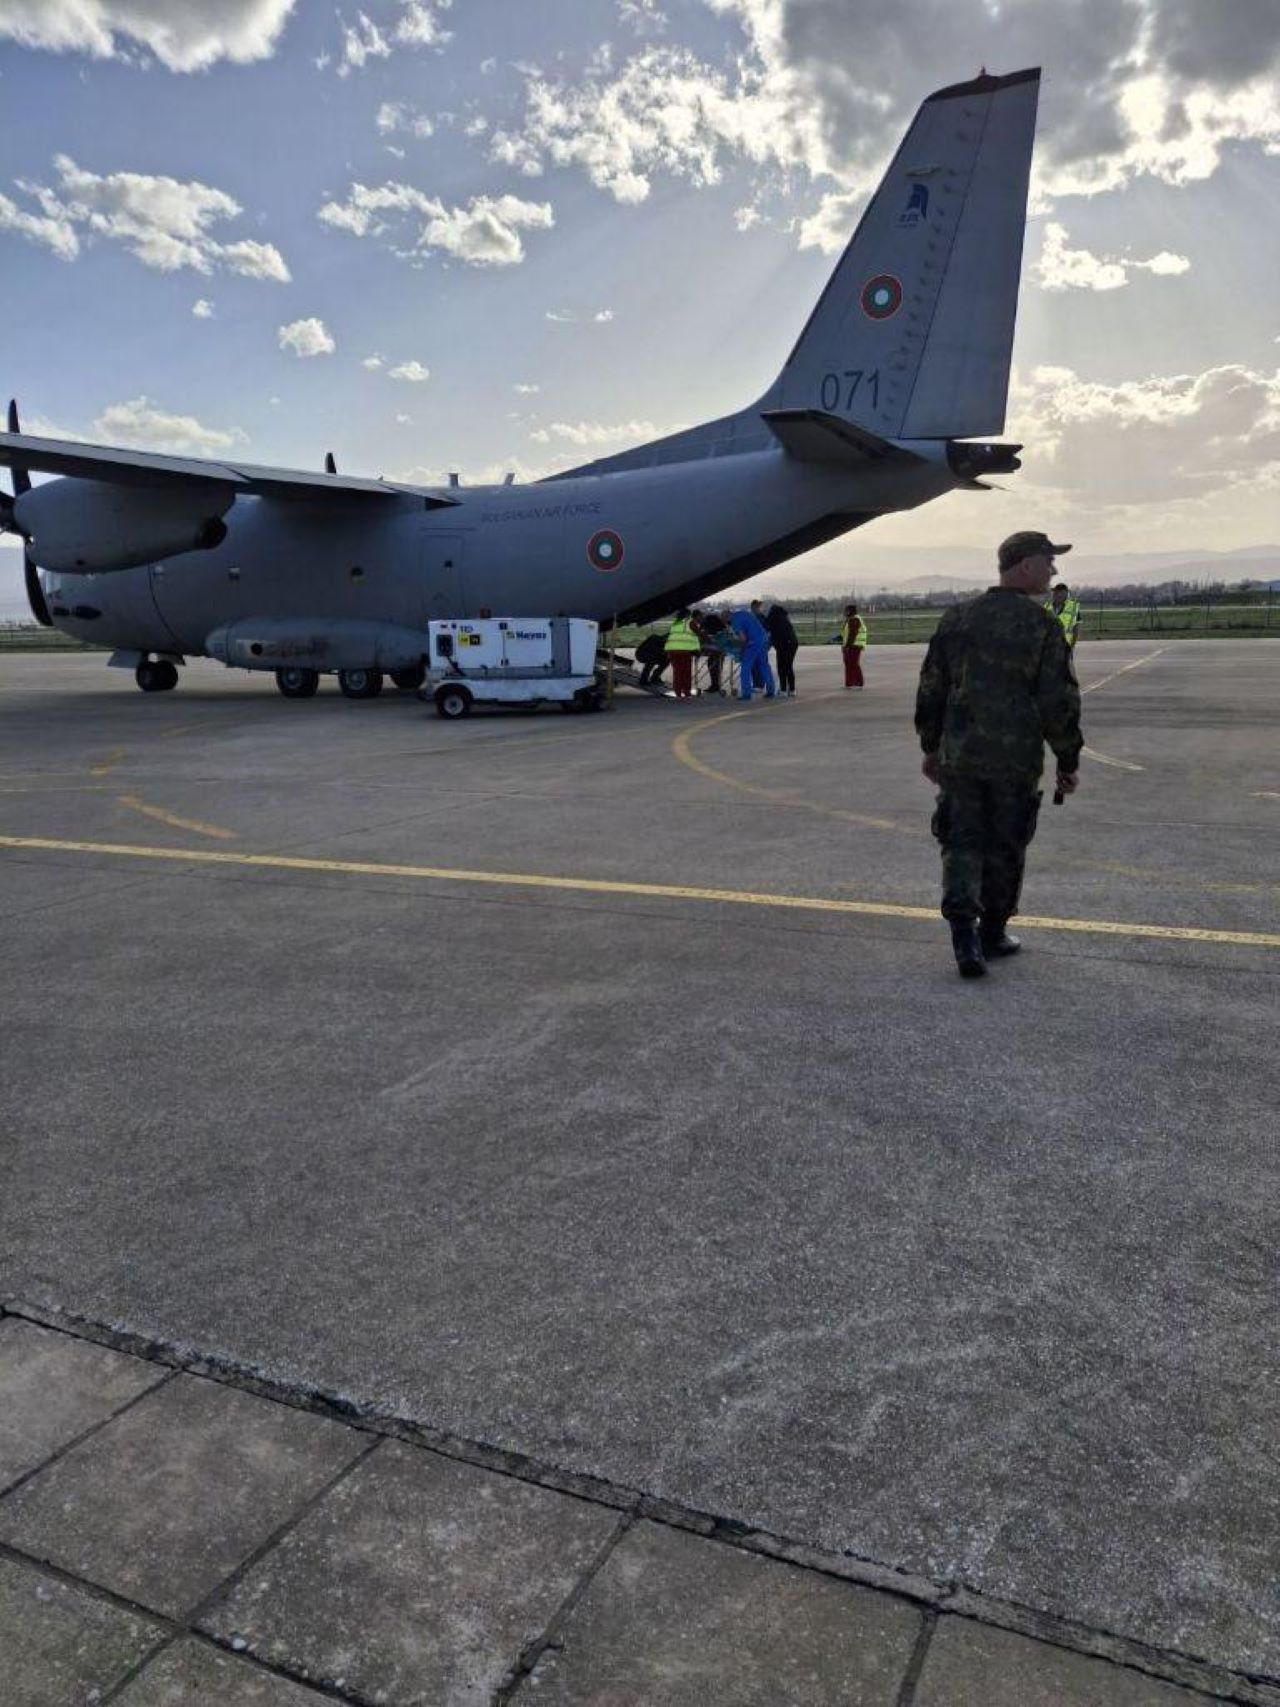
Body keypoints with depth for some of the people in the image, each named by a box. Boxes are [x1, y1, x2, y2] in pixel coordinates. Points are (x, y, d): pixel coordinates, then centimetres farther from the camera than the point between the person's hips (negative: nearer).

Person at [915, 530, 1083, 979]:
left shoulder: (956, 619, 5)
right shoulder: (1042, 626, -7)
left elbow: (930, 690, 8)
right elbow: (1059, 702, -8)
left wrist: (931, 747, 19)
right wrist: (1067, 761, 3)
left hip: (958, 756, 3)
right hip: (1016, 760, -3)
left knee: (962, 844, 8)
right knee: (1005, 848, 12)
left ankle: (963, 934, -9)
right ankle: (992, 933, 25)